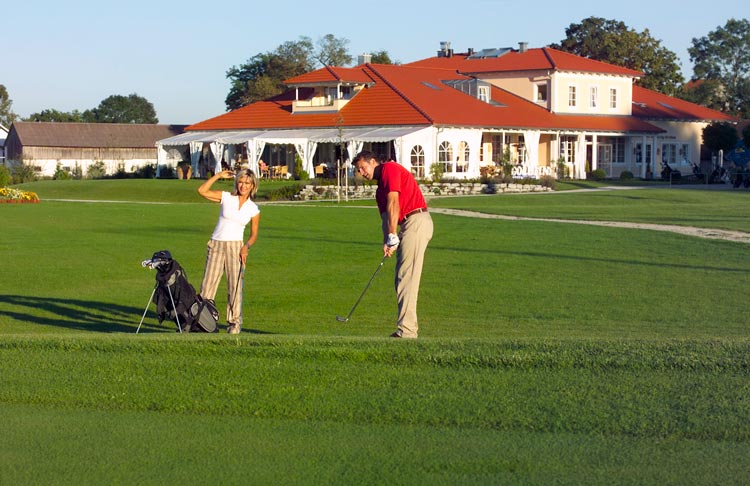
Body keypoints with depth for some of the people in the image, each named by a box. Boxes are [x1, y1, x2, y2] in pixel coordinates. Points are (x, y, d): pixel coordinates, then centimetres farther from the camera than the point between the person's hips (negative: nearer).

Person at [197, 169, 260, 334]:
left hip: (236, 247, 0)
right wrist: (218, 176, -6)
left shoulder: (253, 209, 5)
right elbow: (202, 190, -6)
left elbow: (254, 234, 11)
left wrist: (246, 246, -7)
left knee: (235, 287, -3)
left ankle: (234, 323, 4)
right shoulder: (226, 197, 3)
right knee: (207, 284, -2)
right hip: (216, 245, 0)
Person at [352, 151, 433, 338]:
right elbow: (386, 216, 14)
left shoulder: (390, 168, -3)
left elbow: (393, 202, -13)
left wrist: (392, 237, -17)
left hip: (416, 220, -10)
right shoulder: (380, 189, 24)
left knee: (407, 278, -12)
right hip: (411, 224, 10)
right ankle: (409, 326, 14)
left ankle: (406, 330, -14)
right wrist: (387, 242, -5)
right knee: (402, 278, 11)